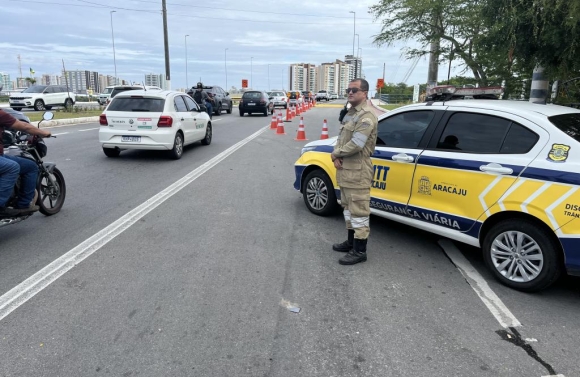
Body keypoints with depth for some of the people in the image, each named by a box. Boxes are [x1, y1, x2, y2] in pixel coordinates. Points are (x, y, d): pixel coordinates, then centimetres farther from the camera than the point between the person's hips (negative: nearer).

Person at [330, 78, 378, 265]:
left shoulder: (367, 116, -17)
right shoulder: (350, 113, 16)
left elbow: (356, 144, -26)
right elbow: (341, 137, 17)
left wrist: (335, 153, -10)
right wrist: (336, 156, -3)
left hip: (358, 171, -10)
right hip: (345, 169, 10)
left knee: (358, 210, -3)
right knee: (348, 207, 19)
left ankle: (360, 251, 5)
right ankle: (351, 241, 33)